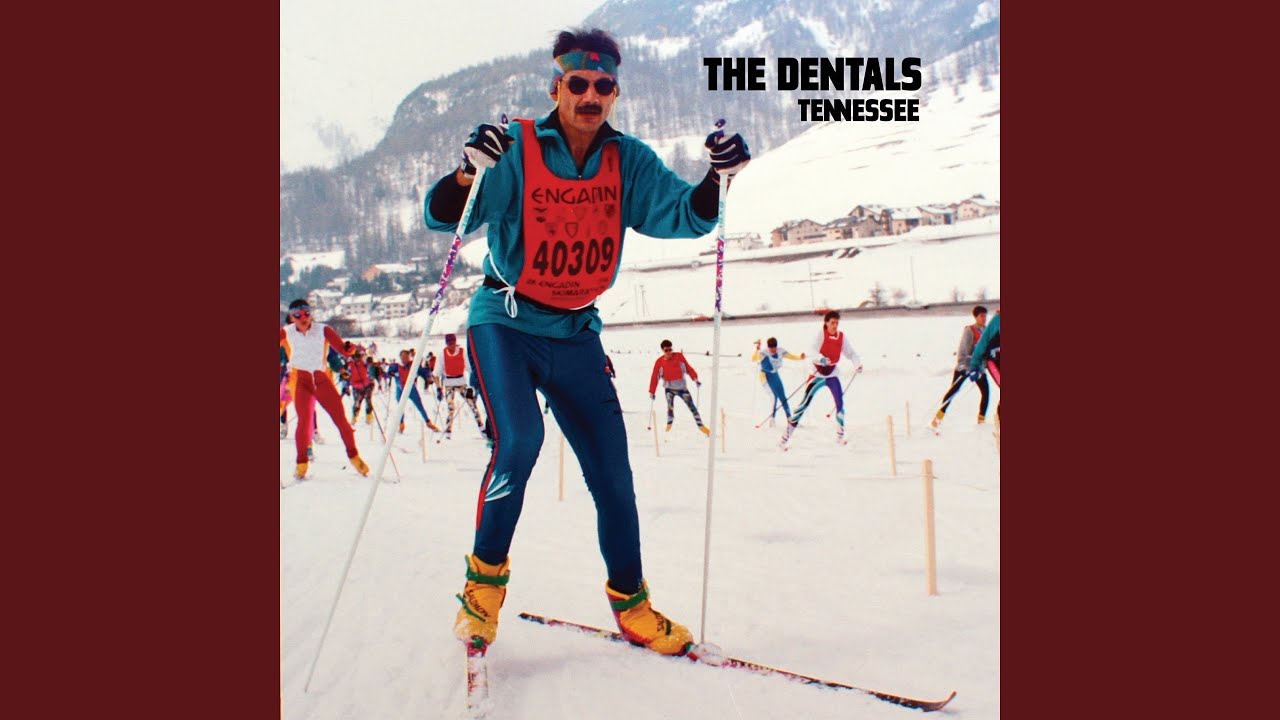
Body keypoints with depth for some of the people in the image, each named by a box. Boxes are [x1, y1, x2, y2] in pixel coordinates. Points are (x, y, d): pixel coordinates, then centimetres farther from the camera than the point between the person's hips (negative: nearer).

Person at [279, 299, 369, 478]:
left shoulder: (323, 330, -6)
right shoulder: (286, 333, -3)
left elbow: (342, 348, -13)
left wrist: (349, 348, -34)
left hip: (322, 379, 0)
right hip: (300, 380, 0)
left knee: (340, 418, -1)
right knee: (304, 420, -13)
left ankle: (354, 456, 16)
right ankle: (301, 464, 2)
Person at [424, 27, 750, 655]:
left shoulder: (629, 162, -1)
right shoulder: (517, 151, -12)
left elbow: (685, 216, -4)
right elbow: (443, 218, -16)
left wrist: (720, 176, -23)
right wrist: (470, 172, -37)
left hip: (576, 334, 4)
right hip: (505, 323, -3)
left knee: (612, 472, 1)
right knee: (518, 440, -25)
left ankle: (631, 604, 18)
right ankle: (486, 577, 0)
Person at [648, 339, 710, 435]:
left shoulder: (679, 356, -8)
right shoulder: (659, 362, -7)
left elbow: (688, 367, -2)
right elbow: (654, 377, -3)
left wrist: (695, 378, -13)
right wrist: (652, 391, -2)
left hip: (682, 387, 0)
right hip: (669, 388, 0)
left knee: (691, 406, -1)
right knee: (670, 405, -18)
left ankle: (701, 425, 7)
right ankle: (669, 424, 2)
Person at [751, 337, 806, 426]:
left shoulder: (780, 352, -10)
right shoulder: (764, 354, -25)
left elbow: (792, 357, -1)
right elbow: (754, 359, -41)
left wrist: (800, 357, -20)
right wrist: (757, 350, -57)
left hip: (775, 376, 6)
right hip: (766, 377, -6)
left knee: (783, 398, 13)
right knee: (774, 396, -23)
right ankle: (771, 418, -11)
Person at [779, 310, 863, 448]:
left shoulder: (842, 336, -2)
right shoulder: (821, 334, -13)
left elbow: (850, 352, -1)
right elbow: (813, 349, -26)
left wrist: (857, 364, -20)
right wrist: (821, 358, -47)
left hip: (832, 373, 4)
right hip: (818, 372, -4)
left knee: (840, 402, -6)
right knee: (804, 403, -7)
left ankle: (840, 436, 12)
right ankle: (785, 437, -5)